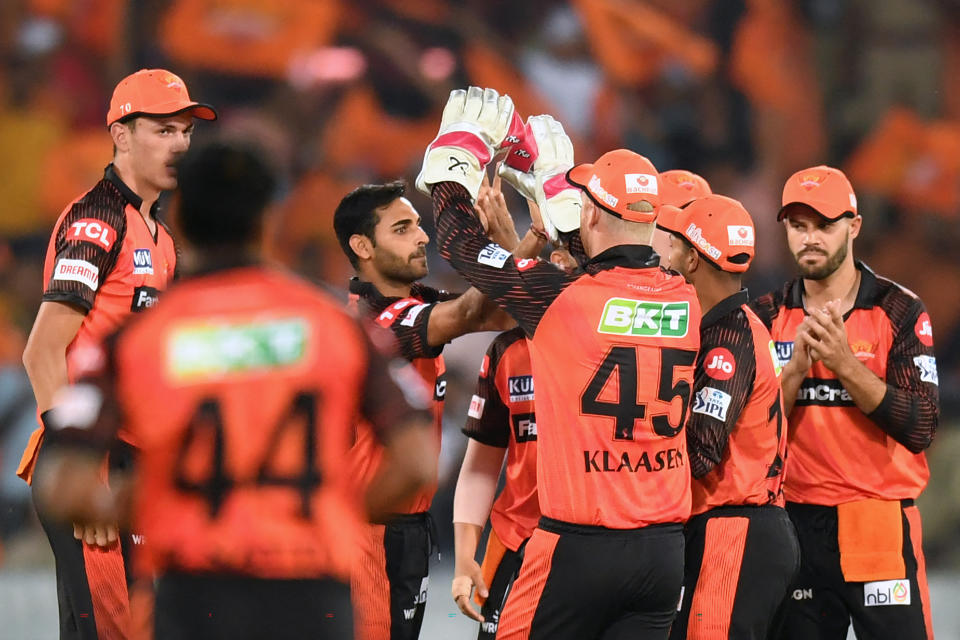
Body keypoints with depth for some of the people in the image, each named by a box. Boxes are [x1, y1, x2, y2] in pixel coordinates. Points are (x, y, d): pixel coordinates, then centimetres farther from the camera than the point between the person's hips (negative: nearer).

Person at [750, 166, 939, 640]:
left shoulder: (899, 311, -1)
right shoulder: (768, 317, 8)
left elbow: (919, 428, -10)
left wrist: (845, 364, -19)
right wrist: (797, 367, -14)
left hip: (882, 525, -3)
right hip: (796, 524, 3)